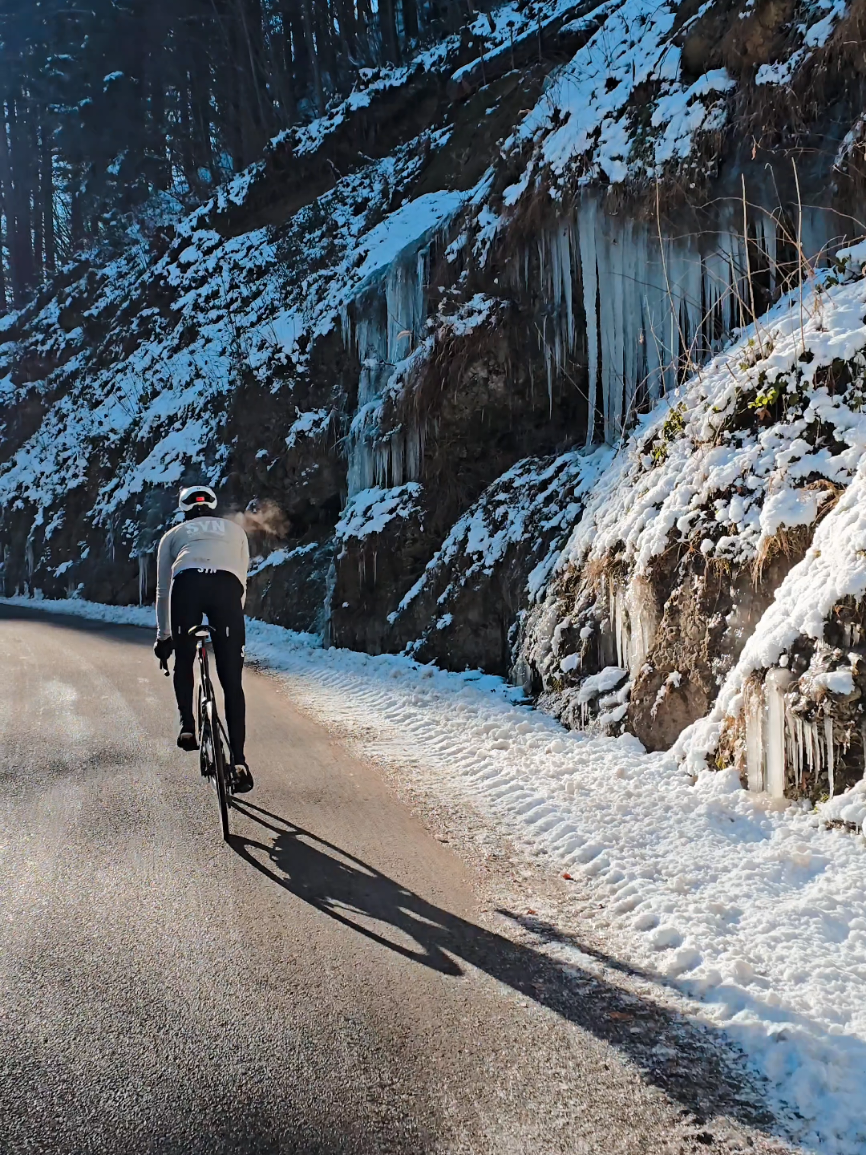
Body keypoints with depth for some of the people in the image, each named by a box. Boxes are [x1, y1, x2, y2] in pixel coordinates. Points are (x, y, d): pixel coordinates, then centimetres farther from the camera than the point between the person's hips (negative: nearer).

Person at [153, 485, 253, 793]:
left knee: (183, 662, 26)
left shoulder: (173, 534, 33)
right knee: (232, 681, 2)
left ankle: (187, 726, 11)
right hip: (226, 586, 0)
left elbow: (163, 591, 33)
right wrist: (231, 618, 42)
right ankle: (238, 760, -7)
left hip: (187, 583, 0)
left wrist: (162, 636, 41)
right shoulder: (235, 530, 36)